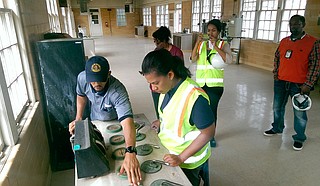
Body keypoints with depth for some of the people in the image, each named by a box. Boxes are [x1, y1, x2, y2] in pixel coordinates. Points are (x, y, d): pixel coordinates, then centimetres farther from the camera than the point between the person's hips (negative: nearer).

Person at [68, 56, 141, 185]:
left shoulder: (118, 91, -44)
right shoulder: (82, 78, -29)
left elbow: (127, 121, -57)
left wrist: (130, 153, -70)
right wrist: (78, 118, -12)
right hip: (95, 121, 4)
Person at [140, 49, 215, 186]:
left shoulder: (194, 97, -34)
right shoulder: (167, 86, -9)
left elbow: (208, 132, -25)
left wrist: (181, 158, -24)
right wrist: (162, 123, 0)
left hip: (188, 163, -7)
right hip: (172, 154, 7)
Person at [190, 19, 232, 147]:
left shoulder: (223, 44, -1)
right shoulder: (201, 44, 7)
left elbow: (229, 60, -19)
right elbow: (193, 59, -5)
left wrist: (215, 46, -21)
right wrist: (197, 42, -15)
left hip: (215, 84, -2)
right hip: (201, 83, 3)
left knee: (213, 110, 7)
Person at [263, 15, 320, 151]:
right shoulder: (284, 41, 8)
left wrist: (308, 84, -14)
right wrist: (276, 75, 8)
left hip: (299, 85, -5)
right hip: (280, 82, 5)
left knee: (299, 113, 4)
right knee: (277, 108, 17)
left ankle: (299, 138, 21)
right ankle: (277, 128, 38)